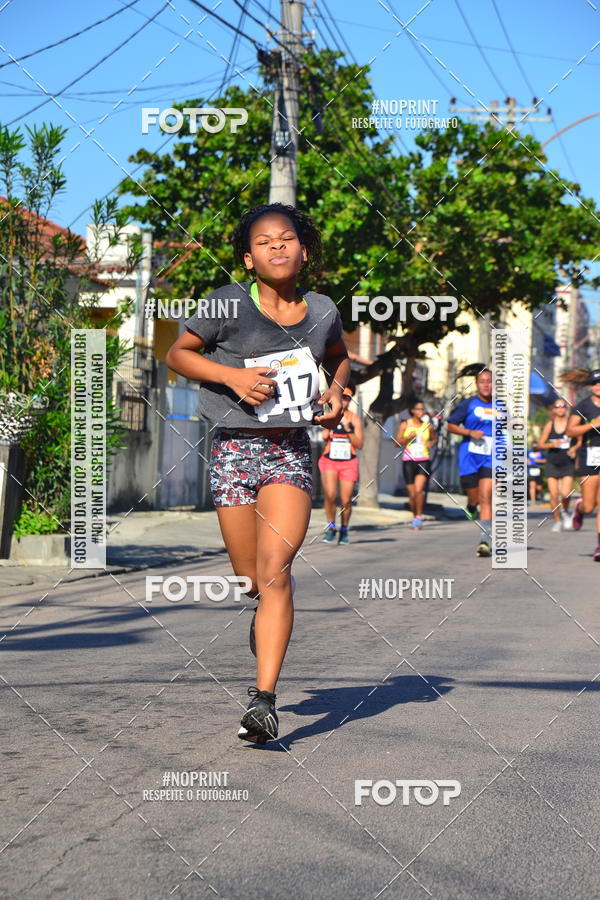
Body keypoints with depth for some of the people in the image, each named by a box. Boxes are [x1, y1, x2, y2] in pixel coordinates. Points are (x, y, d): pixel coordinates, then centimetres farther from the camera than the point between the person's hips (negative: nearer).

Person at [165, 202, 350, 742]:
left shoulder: (322, 311, 4)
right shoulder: (229, 304, -6)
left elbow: (339, 359, 25)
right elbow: (178, 354, 3)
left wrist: (336, 394, 4)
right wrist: (233, 375, -12)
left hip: (292, 451, 0)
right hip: (234, 448, 0)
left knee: (275, 570, -15)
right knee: (250, 579, 8)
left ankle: (264, 698, -17)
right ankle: (269, 612, 47)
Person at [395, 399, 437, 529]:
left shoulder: (428, 426, 7)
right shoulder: (405, 424, 4)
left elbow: (434, 439, 24)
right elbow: (397, 441, 3)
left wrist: (431, 443, 2)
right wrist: (408, 438, -13)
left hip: (424, 460, -1)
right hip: (408, 461, 1)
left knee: (419, 490, -19)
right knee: (412, 494, 4)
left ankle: (419, 517, -7)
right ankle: (415, 517, 23)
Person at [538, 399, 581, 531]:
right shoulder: (549, 425, 2)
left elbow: (580, 441, 6)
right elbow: (540, 444, 5)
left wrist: (575, 448, -14)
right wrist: (552, 444, -13)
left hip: (568, 464, -2)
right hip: (552, 463, 2)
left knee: (565, 493, -14)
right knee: (554, 494, -2)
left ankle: (565, 512, 18)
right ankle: (557, 521, 14)